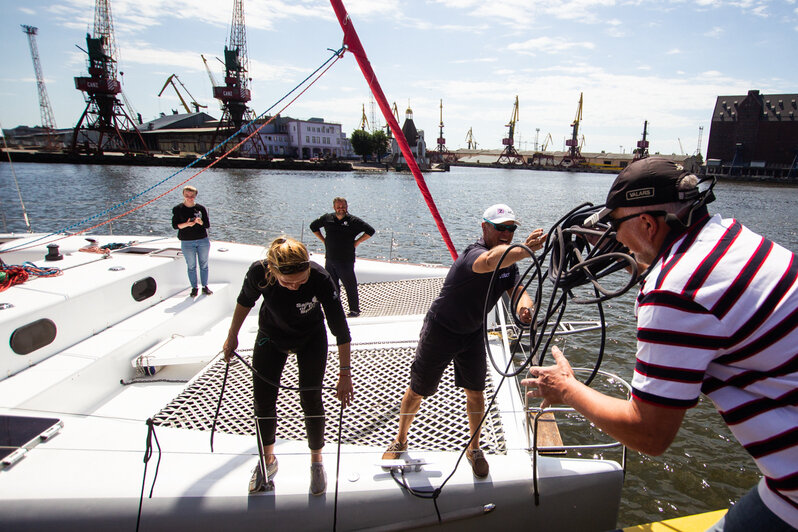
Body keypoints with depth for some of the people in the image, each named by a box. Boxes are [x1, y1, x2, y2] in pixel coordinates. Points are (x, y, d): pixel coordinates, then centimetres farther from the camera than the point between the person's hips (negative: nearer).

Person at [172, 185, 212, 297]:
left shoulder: (201, 208, 3)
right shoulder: (178, 209, 0)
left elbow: (208, 225, 1)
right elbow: (175, 225, -3)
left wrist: (200, 222, -20)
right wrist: (186, 224, -19)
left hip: (203, 240, 1)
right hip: (187, 242, -1)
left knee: (204, 265, 7)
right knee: (191, 266, 5)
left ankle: (205, 286, 19)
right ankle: (194, 288, 16)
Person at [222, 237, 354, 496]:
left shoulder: (320, 279, -37)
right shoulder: (259, 272, -31)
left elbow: (339, 327, -28)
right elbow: (245, 301, -7)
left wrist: (345, 373, -23)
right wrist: (232, 337, 5)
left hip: (311, 340, -2)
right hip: (271, 338, 2)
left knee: (311, 400, -2)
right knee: (263, 400, 7)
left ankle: (316, 462, 24)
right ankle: (268, 459, 33)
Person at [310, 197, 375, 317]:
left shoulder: (353, 221, -5)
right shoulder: (327, 218, 5)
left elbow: (370, 231, -4)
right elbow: (313, 226, 21)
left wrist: (356, 242, -7)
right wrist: (323, 240, 11)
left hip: (346, 260, -4)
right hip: (329, 259, 4)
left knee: (350, 286, 1)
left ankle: (354, 309, 13)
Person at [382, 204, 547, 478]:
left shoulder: (508, 260, -3)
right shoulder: (473, 253, -30)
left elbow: (518, 291, -14)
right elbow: (490, 261, -55)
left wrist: (524, 306, -38)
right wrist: (524, 249, -73)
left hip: (473, 333, 6)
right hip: (440, 332, -6)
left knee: (475, 394, 9)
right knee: (417, 392, 10)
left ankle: (474, 449, 34)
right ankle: (400, 440, 37)